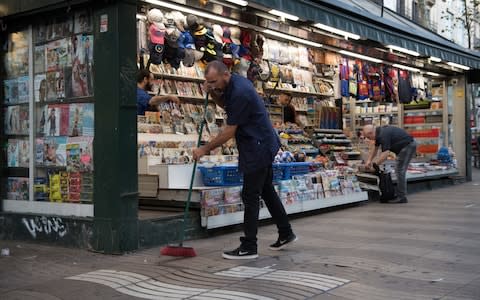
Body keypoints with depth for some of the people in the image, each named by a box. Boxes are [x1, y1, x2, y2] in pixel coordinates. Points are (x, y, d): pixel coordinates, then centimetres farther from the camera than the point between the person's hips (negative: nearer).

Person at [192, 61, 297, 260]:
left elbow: (229, 132, -21)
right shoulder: (233, 83, 5)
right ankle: (285, 234, 28)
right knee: (266, 191, 18)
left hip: (258, 148, -10)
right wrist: (212, 93, 4)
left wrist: (205, 149, -12)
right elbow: (224, 104, 25)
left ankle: (248, 247, -1)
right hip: (262, 145, 10)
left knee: (250, 196, -6)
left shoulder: (240, 92, -24)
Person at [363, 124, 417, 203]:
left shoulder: (383, 135, -23)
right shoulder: (379, 132, 9)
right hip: (409, 145, 10)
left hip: (408, 145, -10)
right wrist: (369, 160, 11)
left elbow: (385, 154, -25)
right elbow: (375, 149, 20)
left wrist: (375, 163, -16)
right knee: (399, 170, 13)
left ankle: (401, 197, -7)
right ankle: (401, 195, 17)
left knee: (400, 170, -9)